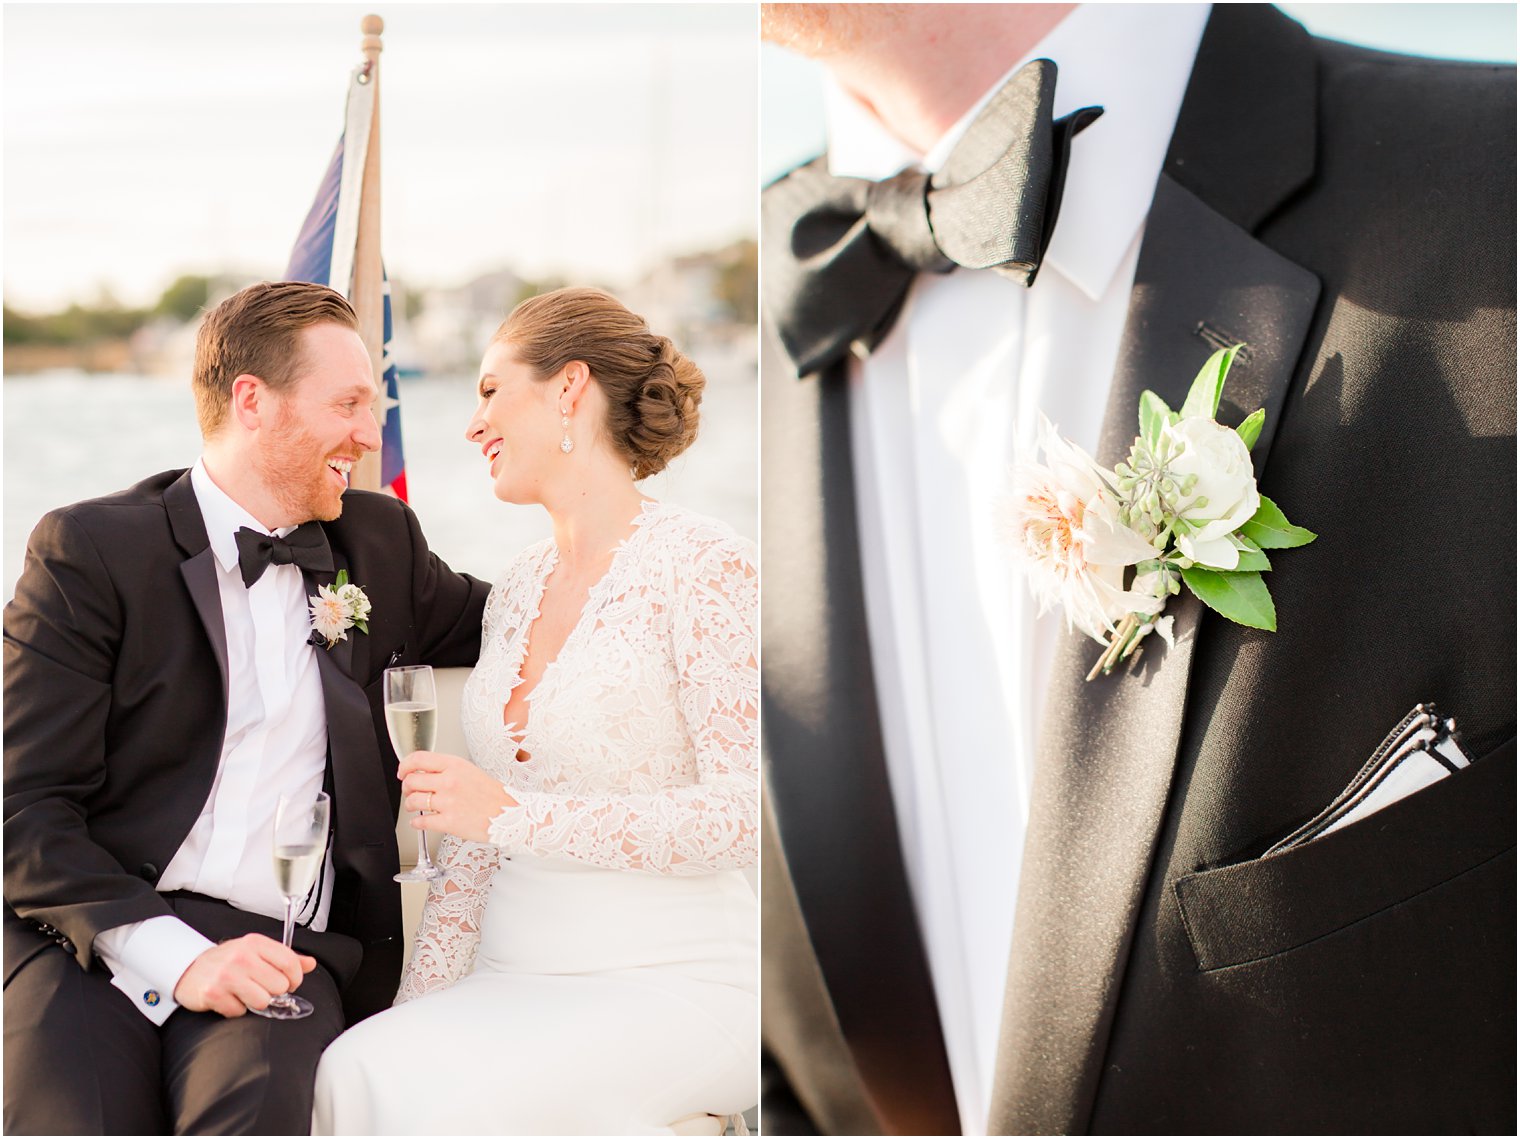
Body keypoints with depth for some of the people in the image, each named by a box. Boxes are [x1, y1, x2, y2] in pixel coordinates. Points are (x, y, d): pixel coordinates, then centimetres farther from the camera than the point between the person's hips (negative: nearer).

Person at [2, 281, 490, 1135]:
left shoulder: (376, 541, 15)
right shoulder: (90, 550, 0)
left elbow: (489, 623, 35)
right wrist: (175, 957, -16)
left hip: (274, 948, 2)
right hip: (93, 936, -2)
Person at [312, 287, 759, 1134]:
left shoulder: (706, 567, -8)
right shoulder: (517, 589, 15)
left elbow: (752, 810, -16)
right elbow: (477, 830, 16)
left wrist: (520, 815, -18)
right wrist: (419, 999, 5)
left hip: (675, 980, -6)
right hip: (519, 979, 6)